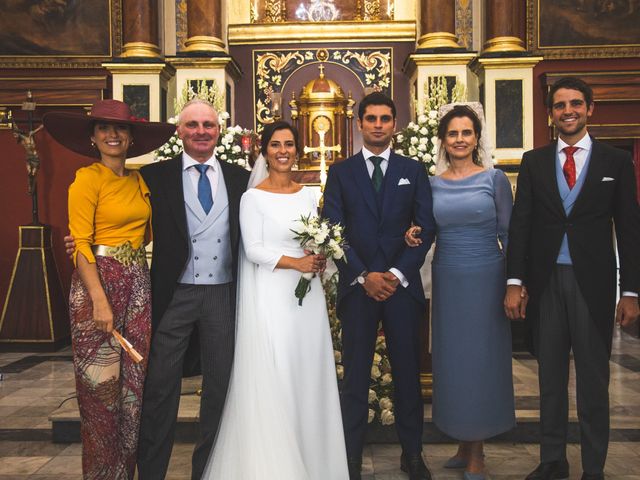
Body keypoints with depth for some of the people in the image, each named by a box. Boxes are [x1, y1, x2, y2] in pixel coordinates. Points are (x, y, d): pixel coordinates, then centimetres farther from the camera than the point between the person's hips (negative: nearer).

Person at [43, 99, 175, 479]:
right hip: (99, 282, -6)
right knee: (101, 383, 1)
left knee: (135, 380, 10)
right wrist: (100, 301, -19)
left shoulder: (140, 181, 12)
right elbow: (80, 244, -13)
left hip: (138, 284, 6)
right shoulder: (87, 178, -6)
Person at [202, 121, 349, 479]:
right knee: (273, 379, -1)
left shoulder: (308, 195, 12)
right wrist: (295, 262, -19)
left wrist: (319, 258, -6)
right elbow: (253, 250, -10)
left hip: (309, 295, 5)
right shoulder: (253, 197, -4)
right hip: (272, 297, -5)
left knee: (309, 375, 9)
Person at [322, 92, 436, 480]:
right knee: (356, 374, 5)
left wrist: (398, 273, -9)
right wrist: (363, 276, -9)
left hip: (402, 284, 1)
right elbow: (333, 230, 0)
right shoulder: (341, 172, 7)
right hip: (357, 284, 0)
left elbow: (427, 227, 2)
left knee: (408, 371, 8)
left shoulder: (413, 170, 8)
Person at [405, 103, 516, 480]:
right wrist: (414, 235, -9)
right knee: (452, 361, 8)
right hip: (447, 281, 3)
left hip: (486, 280, -3)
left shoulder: (495, 178, -2)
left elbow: (509, 234, -1)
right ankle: (465, 446, 25)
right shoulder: (432, 184, 6)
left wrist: (514, 284, -5)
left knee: (482, 360, 4)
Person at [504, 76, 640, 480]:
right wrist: (514, 283, -4)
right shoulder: (534, 162, 6)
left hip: (593, 283, -2)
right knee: (551, 378, 12)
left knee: (593, 381, 8)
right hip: (546, 282, 2)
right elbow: (520, 224, 3)